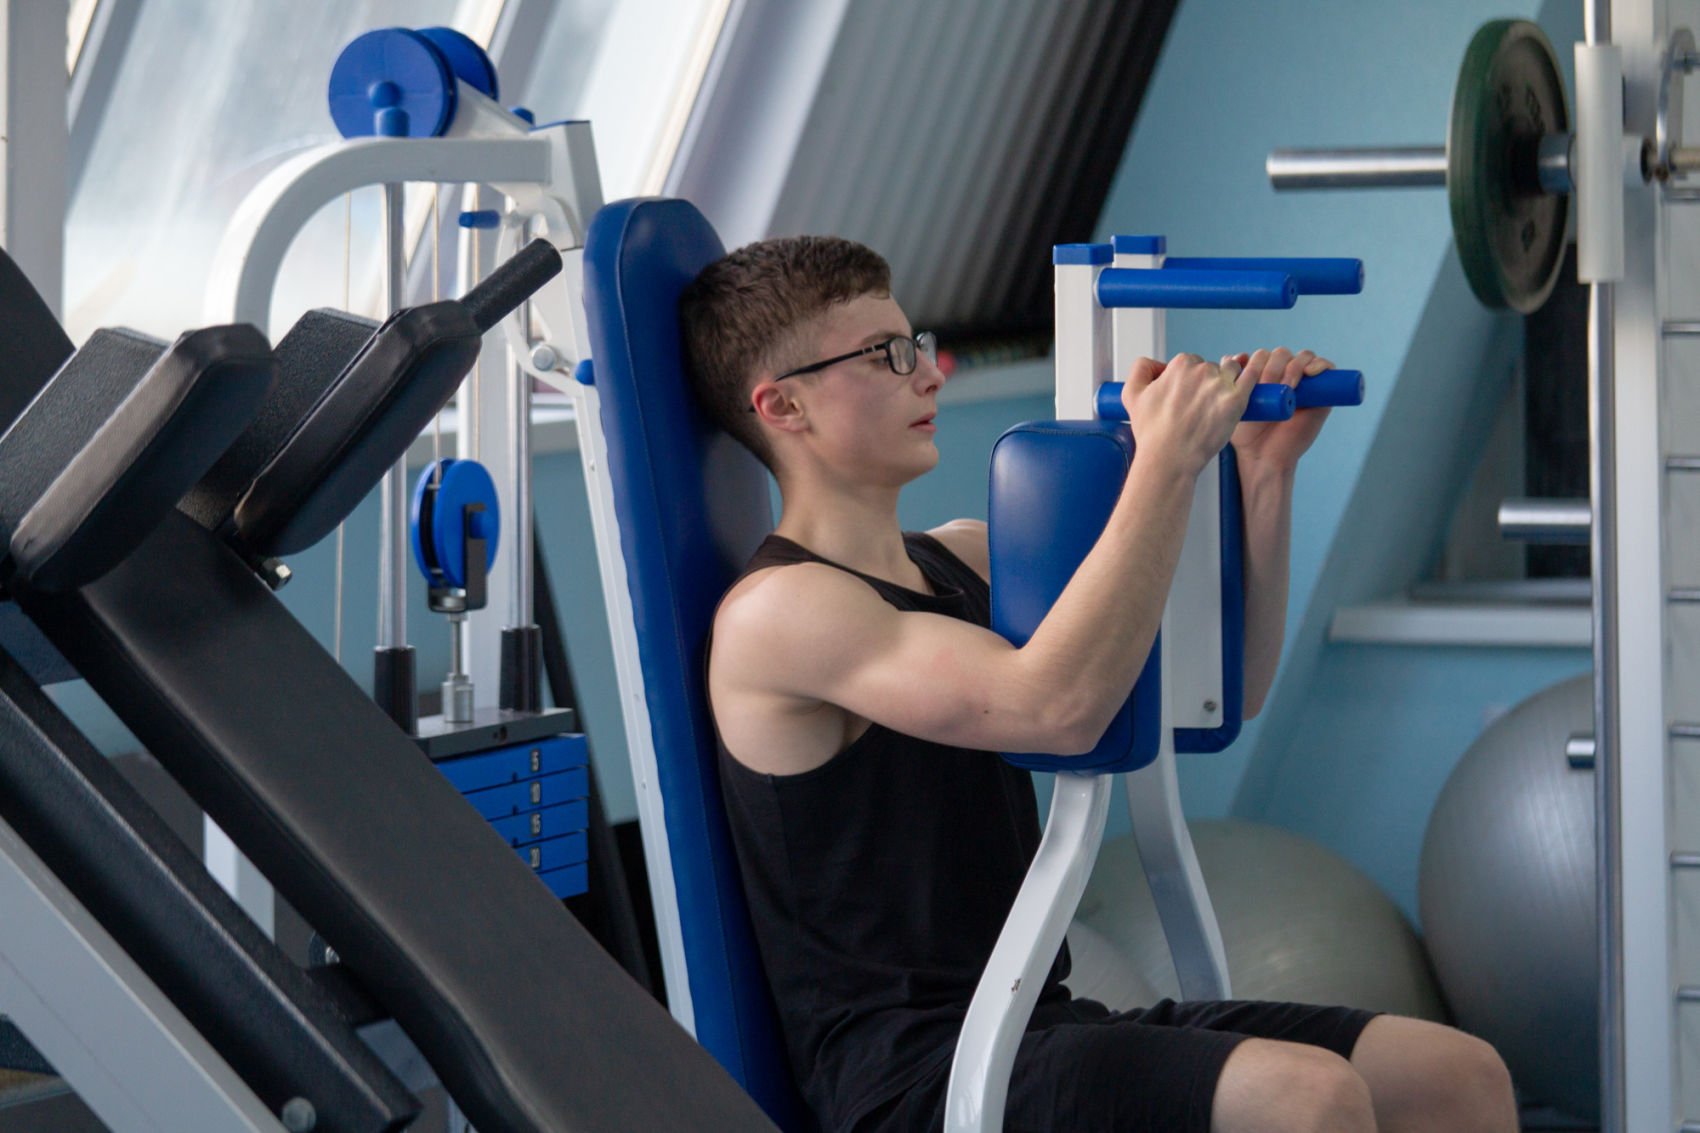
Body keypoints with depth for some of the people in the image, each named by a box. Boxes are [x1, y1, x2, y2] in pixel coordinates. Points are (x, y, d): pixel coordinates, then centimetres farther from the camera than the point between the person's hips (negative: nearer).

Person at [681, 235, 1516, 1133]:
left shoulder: (967, 561, 16)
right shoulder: (775, 612, -11)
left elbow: (1221, 688, 15)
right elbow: (1057, 705, -26)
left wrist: (1265, 472, 4)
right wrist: (1164, 463, -22)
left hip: (1041, 1026, 8)